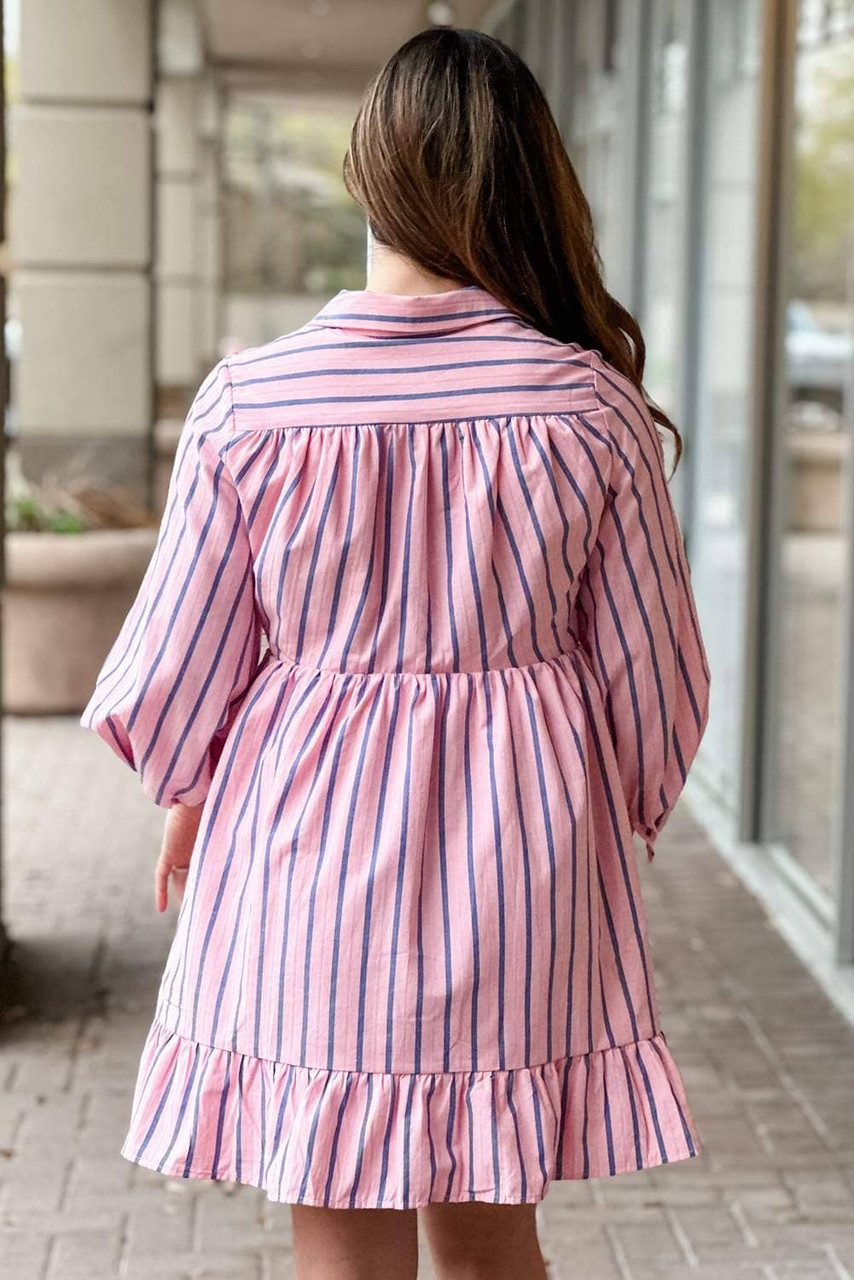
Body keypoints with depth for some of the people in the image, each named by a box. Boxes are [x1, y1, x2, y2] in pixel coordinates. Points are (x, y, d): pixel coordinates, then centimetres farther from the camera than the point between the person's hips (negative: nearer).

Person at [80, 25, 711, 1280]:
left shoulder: (247, 399, -9)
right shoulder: (593, 404, -7)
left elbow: (180, 664, -1)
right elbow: (645, 671, 1)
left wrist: (187, 799, 19)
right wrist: (626, 813, 20)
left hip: (307, 847, -1)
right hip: (519, 862, 1)